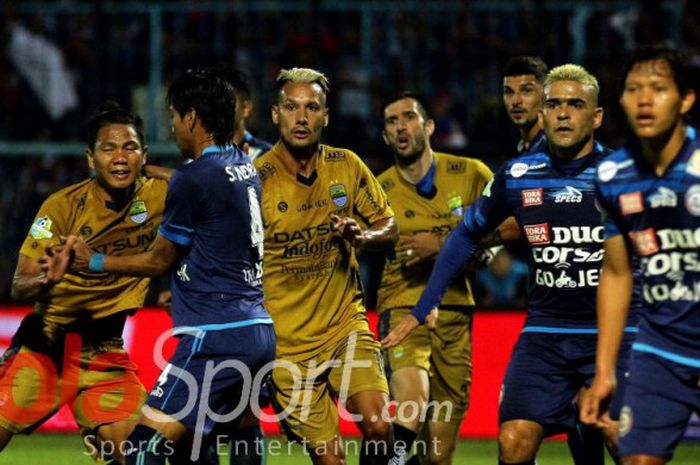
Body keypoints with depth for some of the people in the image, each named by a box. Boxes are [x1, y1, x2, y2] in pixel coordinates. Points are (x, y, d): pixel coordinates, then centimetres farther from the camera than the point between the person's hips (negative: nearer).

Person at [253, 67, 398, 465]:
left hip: (346, 324, 3)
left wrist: (362, 236, -12)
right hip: (286, 342, -3)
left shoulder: (347, 166, 0)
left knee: (378, 426, -18)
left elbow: (389, 227, 11)